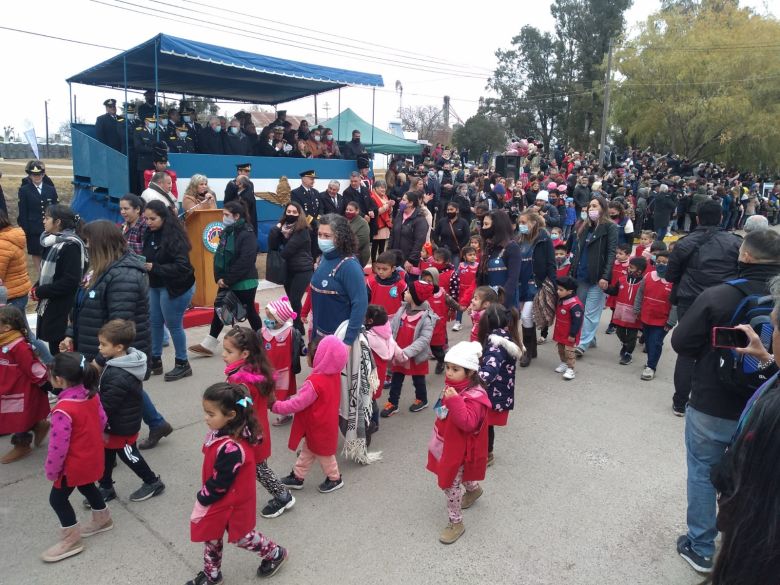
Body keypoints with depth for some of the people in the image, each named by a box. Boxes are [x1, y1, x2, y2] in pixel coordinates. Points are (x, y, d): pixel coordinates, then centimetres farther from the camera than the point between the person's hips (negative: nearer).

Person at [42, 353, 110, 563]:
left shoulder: (63, 410, -34)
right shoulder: (92, 395, -11)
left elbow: (58, 446, -27)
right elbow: (102, 420, 4)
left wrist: (51, 471, -11)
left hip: (74, 464, -8)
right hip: (93, 457, 8)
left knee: (57, 499, 13)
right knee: (87, 486, 30)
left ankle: (71, 539, 27)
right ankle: (102, 518, 49)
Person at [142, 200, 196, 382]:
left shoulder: (174, 236, -20)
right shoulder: (151, 234, 3)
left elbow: (182, 266, -26)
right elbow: (148, 258, 13)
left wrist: (154, 267, -27)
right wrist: (142, 265, -9)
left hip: (175, 288, -8)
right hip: (155, 286, 8)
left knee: (174, 325, 1)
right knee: (155, 323, 14)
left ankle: (182, 364, 16)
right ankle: (155, 360, 29)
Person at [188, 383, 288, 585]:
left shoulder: (230, 448, -40)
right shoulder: (222, 432, -12)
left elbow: (219, 484, -27)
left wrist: (202, 501, -11)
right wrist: (204, 498, 9)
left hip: (232, 503, -8)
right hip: (220, 500, 8)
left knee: (241, 537, 16)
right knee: (211, 535, 23)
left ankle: (275, 554, 40)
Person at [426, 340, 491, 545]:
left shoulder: (474, 396, -30)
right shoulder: (452, 386, -3)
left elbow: (468, 423, -39)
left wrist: (455, 401, -46)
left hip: (459, 449, -9)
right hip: (446, 444, 9)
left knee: (450, 485, 1)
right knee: (457, 476, 31)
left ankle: (456, 523, 19)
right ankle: (474, 490, 60)